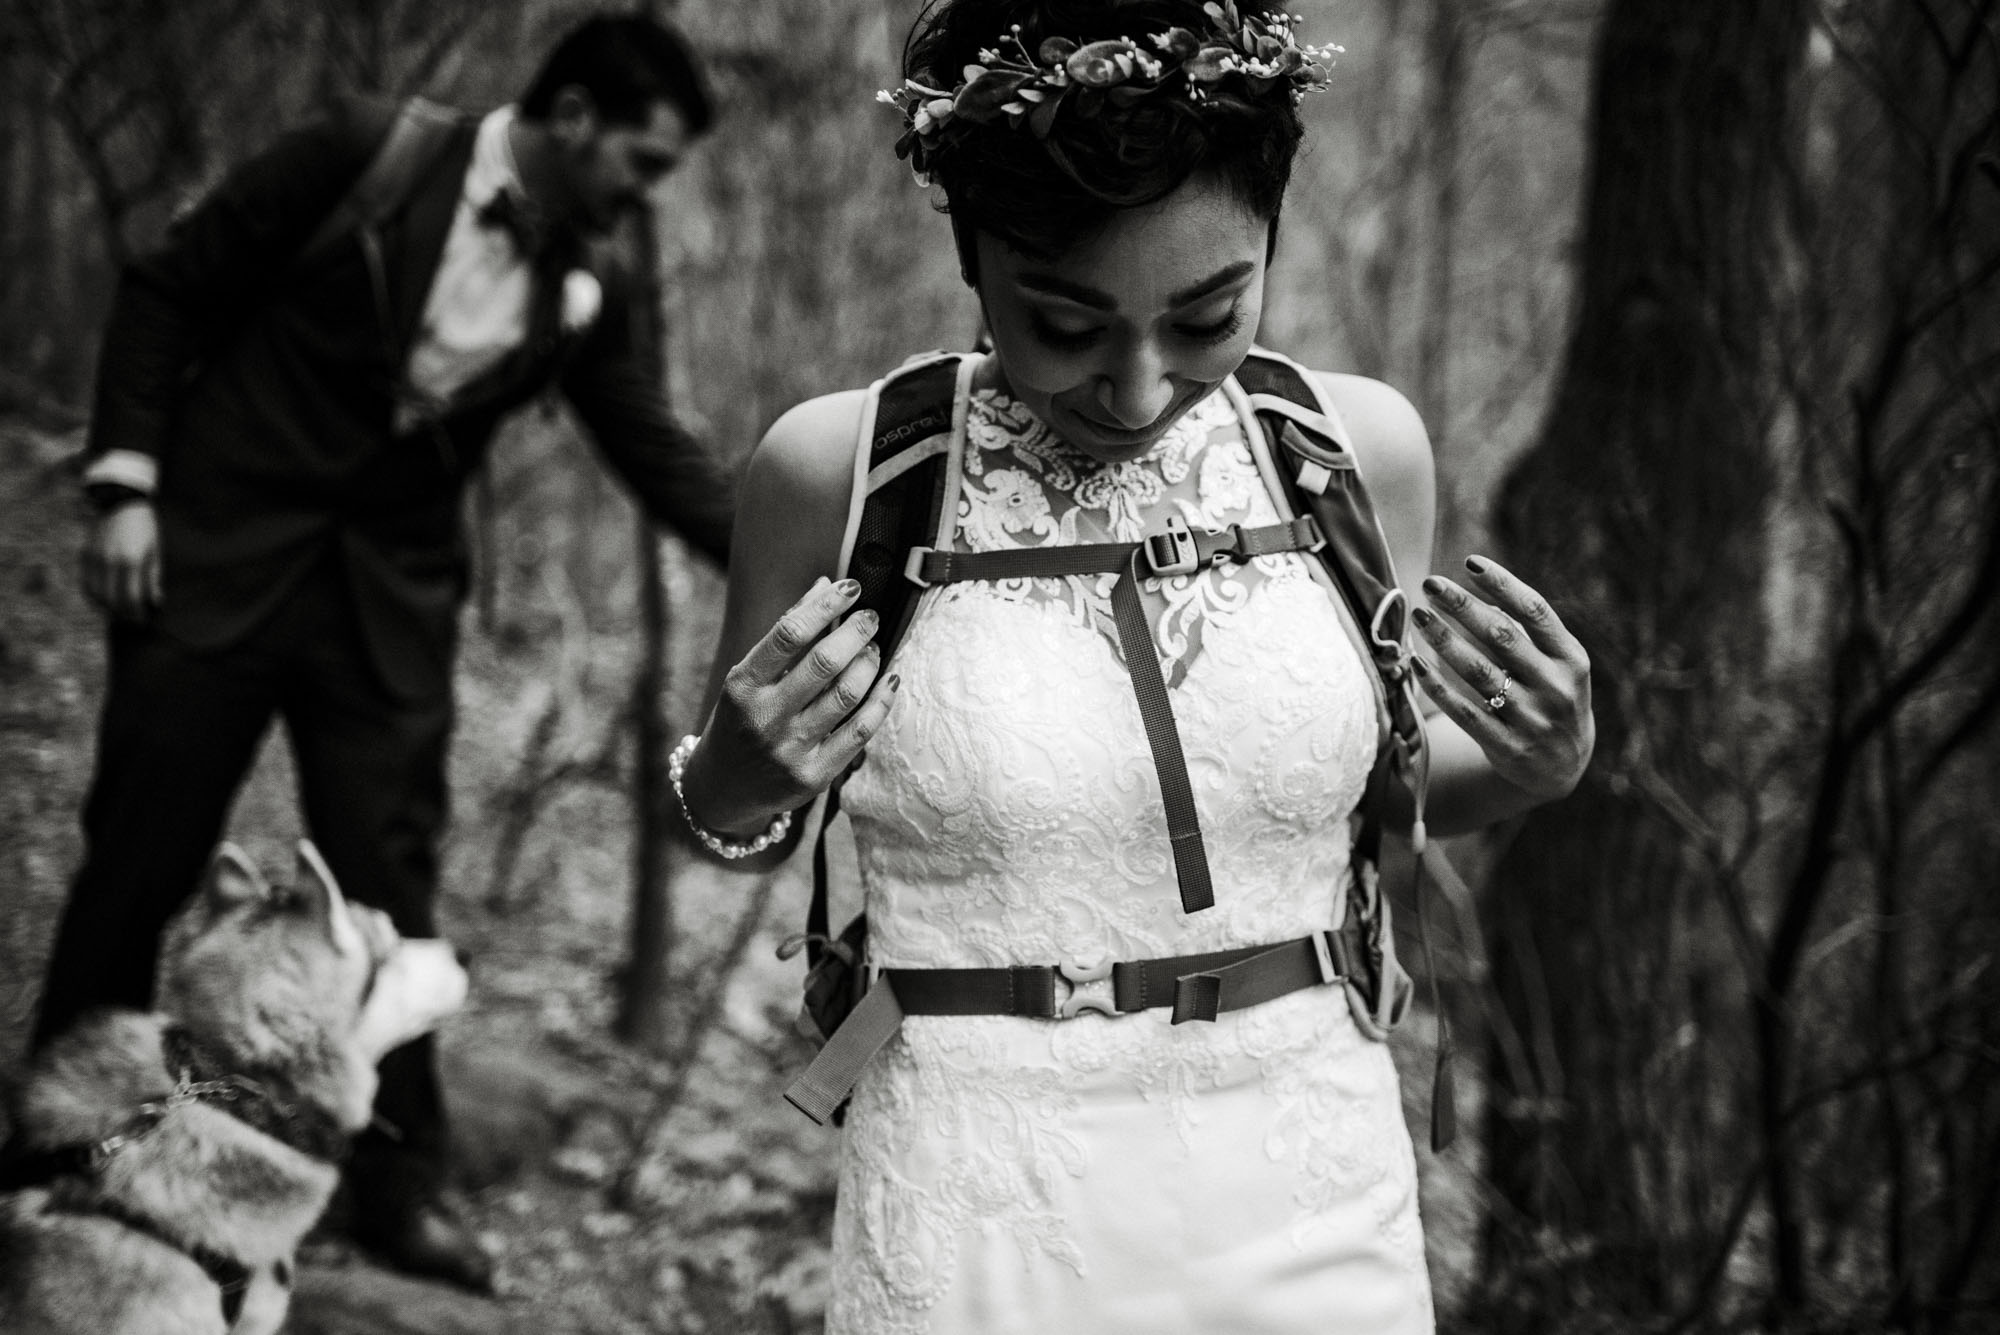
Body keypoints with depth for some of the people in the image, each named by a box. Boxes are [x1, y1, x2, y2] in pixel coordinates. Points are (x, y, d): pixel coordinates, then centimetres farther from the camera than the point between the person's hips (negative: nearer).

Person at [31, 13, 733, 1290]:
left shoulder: (583, 297, 1)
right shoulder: (371, 157, -11)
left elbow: (665, 458, 4)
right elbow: (169, 289, -5)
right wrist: (126, 480, -11)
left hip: (389, 604, 4)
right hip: (221, 557, -3)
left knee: (390, 889, 3)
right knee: (138, 859, 4)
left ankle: (401, 1185, 14)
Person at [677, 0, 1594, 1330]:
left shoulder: (1361, 447, -5)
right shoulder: (842, 469, -12)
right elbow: (736, 811, 5)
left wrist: (1534, 767, -6)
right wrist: (737, 780, -15)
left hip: (1318, 1207, 2)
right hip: (979, 1223, -2)